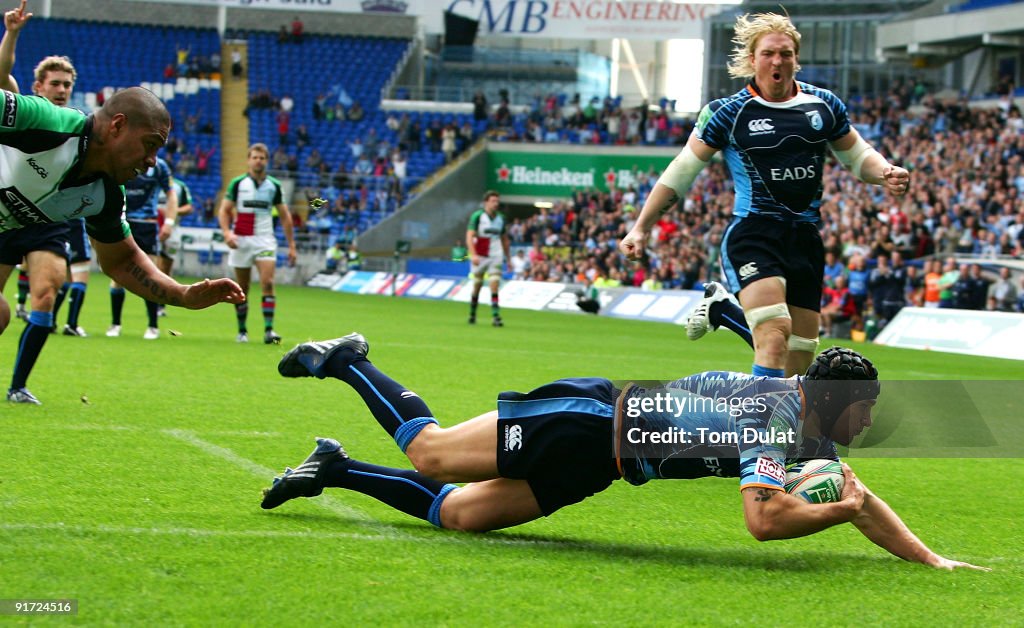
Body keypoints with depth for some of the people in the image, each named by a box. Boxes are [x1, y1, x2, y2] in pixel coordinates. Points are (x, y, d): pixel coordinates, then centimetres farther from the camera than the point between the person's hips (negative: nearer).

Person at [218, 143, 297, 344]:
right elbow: (224, 210, 3)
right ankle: (242, 331, 15)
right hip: (240, 240, 0)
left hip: (265, 239, 0)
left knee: (268, 283, -16)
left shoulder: (274, 185, 7)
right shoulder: (237, 183, 3)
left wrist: (291, 245, 8)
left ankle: (269, 330, -18)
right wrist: (227, 232, -15)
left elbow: (285, 216, 12)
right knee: (242, 289, 4)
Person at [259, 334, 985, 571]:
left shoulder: (808, 426, 8)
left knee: (460, 513, 7)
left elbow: (860, 496, 16)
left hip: (589, 450, 8)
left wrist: (929, 557, 9)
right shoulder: (778, 427, -21)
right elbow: (764, 519, -32)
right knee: (431, 455, -5)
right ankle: (346, 362, 13)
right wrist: (838, 510, -19)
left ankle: (336, 470, 16)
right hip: (586, 425, -8)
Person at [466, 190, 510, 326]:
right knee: (477, 286, 8)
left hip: (496, 257, 2)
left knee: (495, 285, -11)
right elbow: (469, 237, -13)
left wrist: (508, 258, 17)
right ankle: (472, 314, 24)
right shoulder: (477, 216, -7)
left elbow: (504, 239, 18)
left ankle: (495, 316, -14)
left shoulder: (501, 218, 8)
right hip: (479, 257, -2)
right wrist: (473, 255, -25)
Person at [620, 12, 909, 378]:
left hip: (805, 238, 5)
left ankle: (722, 311, 30)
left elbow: (857, 155, 21)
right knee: (776, 333, -27)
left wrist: (885, 174, -2)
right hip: (752, 234, -5)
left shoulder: (824, 105, 9)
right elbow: (681, 172, 5)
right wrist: (642, 227, 4)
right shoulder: (729, 113, -1)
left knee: (800, 359, 7)